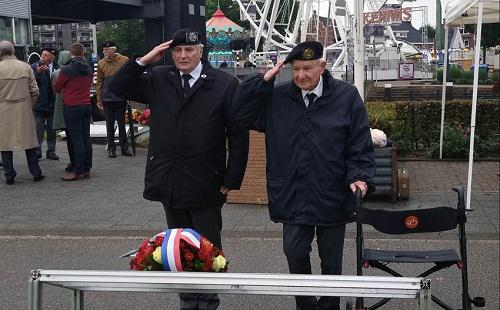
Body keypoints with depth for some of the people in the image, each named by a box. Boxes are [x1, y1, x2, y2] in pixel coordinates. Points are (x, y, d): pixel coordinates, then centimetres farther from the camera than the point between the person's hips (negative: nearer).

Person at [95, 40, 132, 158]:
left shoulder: (125, 60, -2)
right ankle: (111, 148, 13)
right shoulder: (101, 64, 3)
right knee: (110, 124, 6)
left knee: (122, 123, 6)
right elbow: (99, 82, 7)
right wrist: (99, 99, 4)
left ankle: (124, 147, 14)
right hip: (107, 99, 1)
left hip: (121, 98, -1)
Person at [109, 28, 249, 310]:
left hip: (205, 184, -4)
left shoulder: (224, 84, -7)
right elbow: (118, 87, 8)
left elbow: (238, 136, -7)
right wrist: (144, 61, -5)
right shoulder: (159, 80, 5)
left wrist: (232, 179, -9)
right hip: (169, 181, 4)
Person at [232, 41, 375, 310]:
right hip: (292, 197, 1)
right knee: (295, 253, 3)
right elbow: (241, 115, 0)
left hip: (332, 197, -1)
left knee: (331, 260, 12)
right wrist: (263, 81, -8)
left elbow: (360, 143, -3)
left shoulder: (346, 96, -4)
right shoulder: (277, 97, 1)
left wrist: (359, 176, -16)